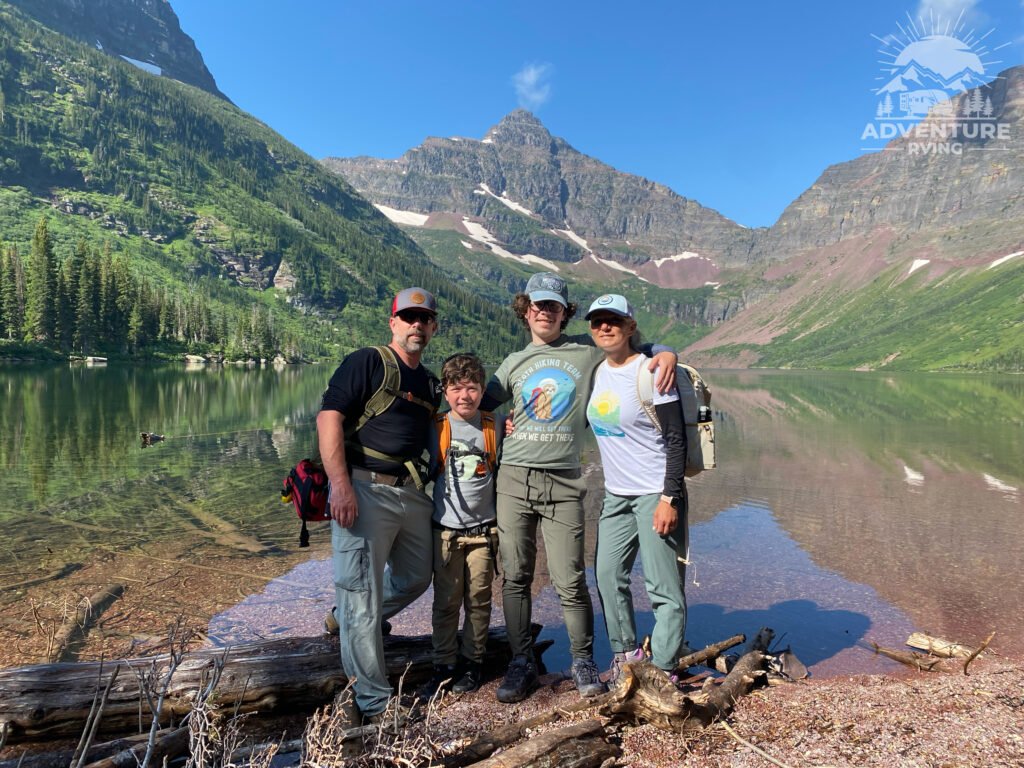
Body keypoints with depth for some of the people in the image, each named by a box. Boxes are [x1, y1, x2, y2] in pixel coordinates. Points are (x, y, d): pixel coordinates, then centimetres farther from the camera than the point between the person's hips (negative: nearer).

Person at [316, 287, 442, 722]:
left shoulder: (430, 384, 17)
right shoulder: (366, 362, -5)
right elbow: (329, 417, -14)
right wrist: (340, 485, -24)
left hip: (413, 495, 8)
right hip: (365, 490, -8)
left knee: (415, 578, 19)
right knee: (362, 596, -1)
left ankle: (348, 622, 43)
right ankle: (374, 703, 11)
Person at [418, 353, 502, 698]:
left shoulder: (495, 427, 2)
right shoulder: (436, 427, -1)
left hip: (483, 528, 1)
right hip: (446, 528, 0)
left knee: (478, 600, 7)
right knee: (446, 601, 6)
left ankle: (472, 663, 22)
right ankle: (443, 666, 18)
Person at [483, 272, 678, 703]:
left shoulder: (587, 351, 6)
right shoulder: (514, 363, 14)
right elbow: (481, 402, 23)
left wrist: (665, 353, -5)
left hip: (563, 483, -2)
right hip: (514, 478, 3)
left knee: (569, 580, -1)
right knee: (515, 576, 6)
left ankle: (583, 661, 20)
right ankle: (521, 663, 21)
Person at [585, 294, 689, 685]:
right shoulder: (595, 372, 6)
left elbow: (676, 439, -14)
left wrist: (669, 498, -19)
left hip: (656, 495, -7)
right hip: (616, 495, 7)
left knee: (664, 587, -2)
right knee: (608, 577, 12)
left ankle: (663, 672, 12)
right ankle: (625, 653, 31)